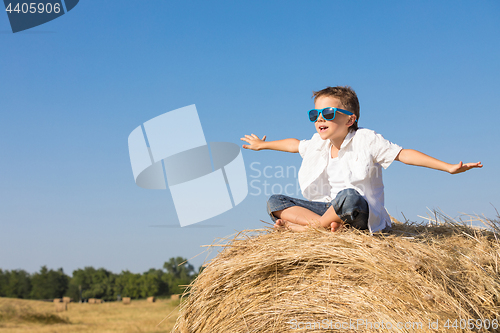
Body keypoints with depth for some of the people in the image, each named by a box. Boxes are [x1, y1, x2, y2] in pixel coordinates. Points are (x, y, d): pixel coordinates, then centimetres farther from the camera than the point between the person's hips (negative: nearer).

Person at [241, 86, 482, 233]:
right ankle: (326, 224, -27)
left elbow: (404, 154, -14)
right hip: (330, 208, 7)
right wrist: (262, 144, 46)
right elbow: (294, 145, 30)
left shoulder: (366, 140, -8)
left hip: (364, 215, -6)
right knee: (275, 202, -8)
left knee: (348, 197, -44)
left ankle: (309, 226, -17)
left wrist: (449, 167, -23)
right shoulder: (318, 145, 10)